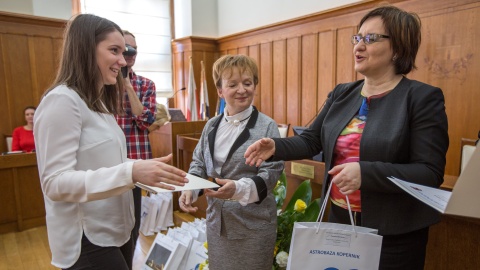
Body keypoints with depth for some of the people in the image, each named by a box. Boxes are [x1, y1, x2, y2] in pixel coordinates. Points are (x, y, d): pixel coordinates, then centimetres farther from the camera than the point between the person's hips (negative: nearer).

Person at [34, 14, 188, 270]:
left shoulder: (99, 103, 10)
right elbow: (55, 183, -24)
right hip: (87, 241, -8)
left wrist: (141, 170, 0)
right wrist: (130, 172, -33)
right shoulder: (62, 100, -17)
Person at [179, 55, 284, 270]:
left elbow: (272, 172, -15)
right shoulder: (212, 125, 3)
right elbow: (198, 163, 9)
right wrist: (189, 190, -9)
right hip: (216, 220, 5)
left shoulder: (267, 126, -12)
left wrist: (239, 188, -30)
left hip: (254, 224, -4)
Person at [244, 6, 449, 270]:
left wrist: (366, 173, -29)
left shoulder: (423, 98, -11)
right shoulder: (341, 94, 5)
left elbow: (430, 172, -16)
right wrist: (275, 146, -14)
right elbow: (311, 140, 5)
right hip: (339, 219, 5)